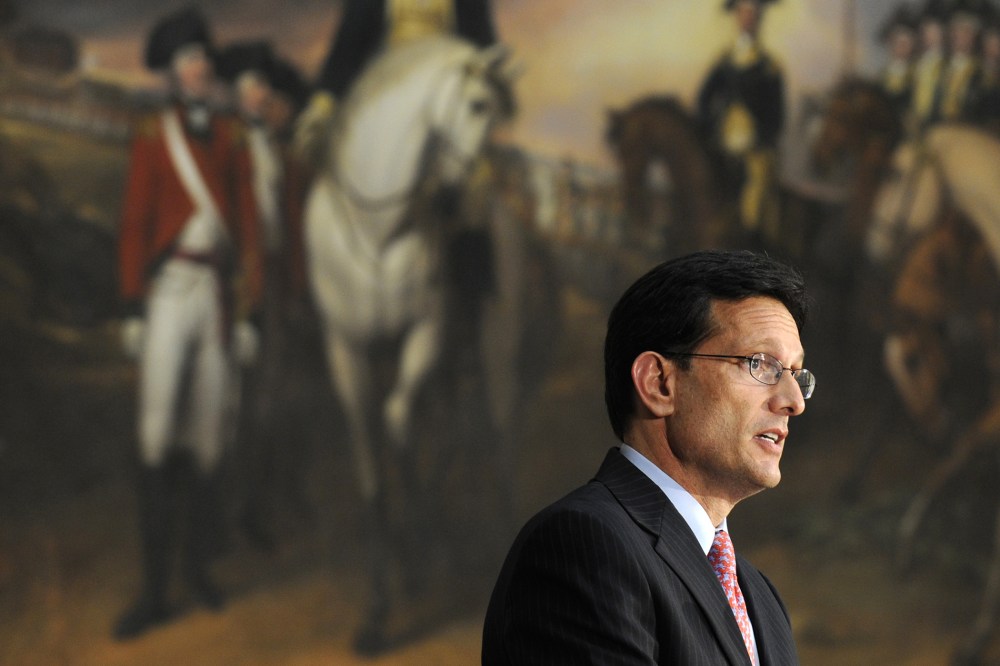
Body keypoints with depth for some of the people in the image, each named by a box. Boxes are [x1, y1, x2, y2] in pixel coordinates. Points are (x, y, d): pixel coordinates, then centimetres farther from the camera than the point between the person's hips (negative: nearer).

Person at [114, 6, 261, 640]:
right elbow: (135, 224, 0)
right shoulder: (151, 137, 2)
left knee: (209, 441, 6)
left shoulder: (232, 139, 8)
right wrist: (133, 306, -5)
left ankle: (201, 567, 21)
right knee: (157, 441, -5)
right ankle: (154, 591, -3)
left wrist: (249, 310, 5)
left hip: (217, 294, 2)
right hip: (168, 292, -2)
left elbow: (250, 227, 9)